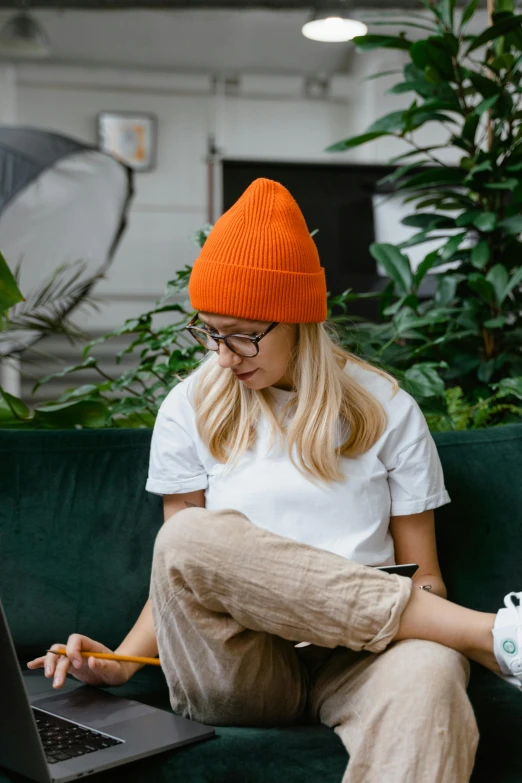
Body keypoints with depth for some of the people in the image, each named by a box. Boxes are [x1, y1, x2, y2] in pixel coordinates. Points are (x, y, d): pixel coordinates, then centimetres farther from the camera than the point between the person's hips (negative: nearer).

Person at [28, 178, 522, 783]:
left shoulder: (385, 410, 10)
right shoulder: (190, 410, 12)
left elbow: (422, 569, 12)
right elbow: (179, 572, 15)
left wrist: (425, 602, -12)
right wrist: (122, 661, -2)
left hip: (354, 659, -2)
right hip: (236, 666, 2)